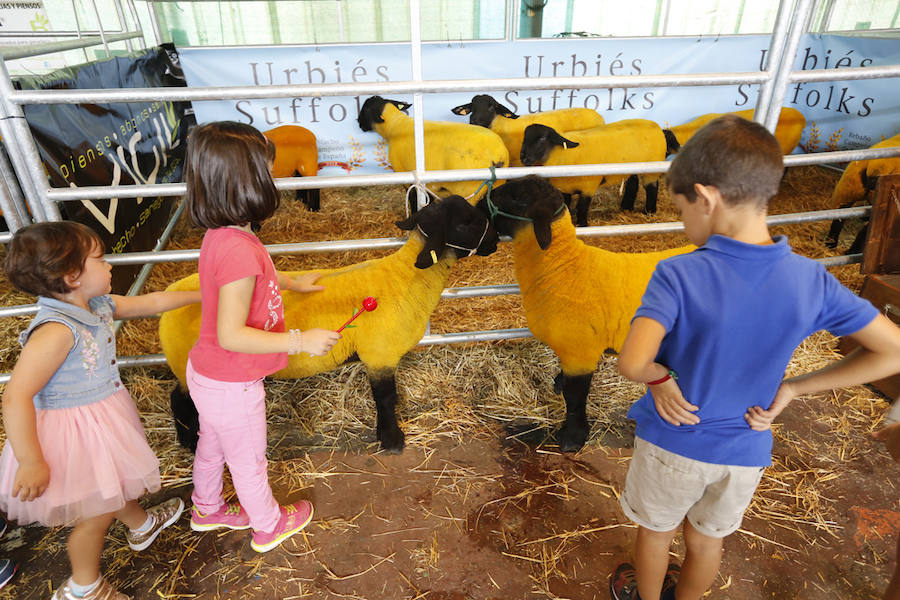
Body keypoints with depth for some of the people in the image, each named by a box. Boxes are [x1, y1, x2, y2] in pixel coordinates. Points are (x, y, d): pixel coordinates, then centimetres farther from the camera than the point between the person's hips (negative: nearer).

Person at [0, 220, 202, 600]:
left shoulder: (99, 305, -4)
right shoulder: (56, 330, -32)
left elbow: (151, 302, 11)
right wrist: (31, 463, -25)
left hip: (103, 418, 9)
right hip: (75, 432, -8)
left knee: (117, 482, 32)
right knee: (99, 511, 11)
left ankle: (141, 524, 60)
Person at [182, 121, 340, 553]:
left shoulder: (219, 237, -5)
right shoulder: (239, 251, -34)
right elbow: (231, 335, -33)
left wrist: (292, 283, 30)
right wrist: (301, 340, -30)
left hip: (205, 372, 9)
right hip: (231, 387, -9)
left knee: (212, 444, 30)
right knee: (248, 460, 16)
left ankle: (207, 509, 56)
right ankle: (269, 527, 42)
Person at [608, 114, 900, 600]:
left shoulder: (679, 276, -30)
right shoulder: (810, 280, -16)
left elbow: (632, 363, -41)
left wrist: (660, 376, -18)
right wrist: (793, 387, -5)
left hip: (673, 441, -3)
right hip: (745, 451, 4)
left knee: (656, 529, 26)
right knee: (707, 538, 30)